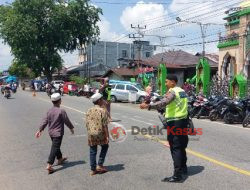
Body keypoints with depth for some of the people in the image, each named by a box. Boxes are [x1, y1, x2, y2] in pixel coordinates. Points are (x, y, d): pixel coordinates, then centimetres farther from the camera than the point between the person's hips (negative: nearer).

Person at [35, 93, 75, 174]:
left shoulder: (49, 111, 1)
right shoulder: (61, 111, -17)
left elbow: (44, 121, 3)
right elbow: (67, 121, -9)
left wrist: (40, 130, 9)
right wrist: (71, 128, 7)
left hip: (51, 132, 7)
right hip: (58, 133, -7)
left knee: (56, 146, 23)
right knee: (54, 148, -5)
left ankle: (60, 159, 42)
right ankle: (49, 165, -10)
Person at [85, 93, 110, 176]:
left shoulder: (89, 111, 5)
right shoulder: (103, 111, -11)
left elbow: (87, 124, 8)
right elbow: (104, 125, -14)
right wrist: (107, 136, -9)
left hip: (91, 134, 4)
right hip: (100, 134, -4)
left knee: (92, 152, 12)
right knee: (105, 147, 20)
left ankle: (93, 169, 18)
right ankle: (100, 165, 16)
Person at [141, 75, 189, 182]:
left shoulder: (172, 92, -15)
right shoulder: (182, 91, 13)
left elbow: (164, 102, -34)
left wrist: (149, 106, -41)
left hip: (174, 122, -9)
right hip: (183, 120, 9)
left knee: (175, 148, -7)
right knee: (181, 146, 21)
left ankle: (177, 175, -6)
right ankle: (183, 168, 35)